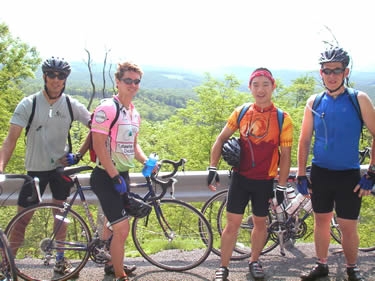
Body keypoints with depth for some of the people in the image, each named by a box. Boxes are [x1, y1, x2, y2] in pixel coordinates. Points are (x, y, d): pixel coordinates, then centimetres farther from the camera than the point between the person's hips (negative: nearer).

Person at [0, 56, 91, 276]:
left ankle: (60, 258, 25)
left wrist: (79, 154, -6)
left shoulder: (72, 105, -5)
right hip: (36, 169, -1)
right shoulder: (28, 104, -10)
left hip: (61, 167, 1)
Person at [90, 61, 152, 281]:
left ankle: (112, 263, 41)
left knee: (116, 225, 21)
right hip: (107, 176, -8)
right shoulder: (107, 109, -16)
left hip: (123, 174, 8)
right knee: (122, 230, -10)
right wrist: (115, 177, -20)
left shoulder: (135, 113, 10)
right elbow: (99, 145, -19)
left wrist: (146, 161, 4)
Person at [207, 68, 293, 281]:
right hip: (240, 177, 1)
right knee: (232, 223, 2)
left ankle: (254, 261, 37)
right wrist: (212, 168, -3)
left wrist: (281, 187, -6)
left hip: (265, 181, 0)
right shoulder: (241, 112, -2)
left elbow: (285, 155, -5)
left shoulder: (283, 119, -8)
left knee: (260, 223, 15)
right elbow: (222, 139, 6)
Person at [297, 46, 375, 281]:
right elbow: (304, 140, 4)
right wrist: (301, 175, 1)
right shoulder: (314, 102, 0)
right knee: (321, 220, 13)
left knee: (349, 226, 4)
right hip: (320, 173, 2)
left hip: (349, 175, -2)